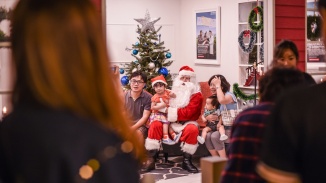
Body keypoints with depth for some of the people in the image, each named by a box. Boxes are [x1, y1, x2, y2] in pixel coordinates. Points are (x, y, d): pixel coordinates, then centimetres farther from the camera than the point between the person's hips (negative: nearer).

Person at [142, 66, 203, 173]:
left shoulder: (196, 95, -2)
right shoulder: (173, 92, 13)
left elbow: (188, 112, -16)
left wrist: (170, 111, -18)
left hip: (187, 123, -3)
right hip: (170, 123, 3)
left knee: (192, 129, -35)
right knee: (155, 125, -22)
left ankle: (186, 161, -18)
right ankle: (151, 160, -21)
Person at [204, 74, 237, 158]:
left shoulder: (229, 95, -11)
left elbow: (222, 100, -38)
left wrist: (218, 85, -23)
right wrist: (208, 117, -16)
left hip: (232, 128, -6)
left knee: (215, 136, -30)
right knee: (207, 136, -22)